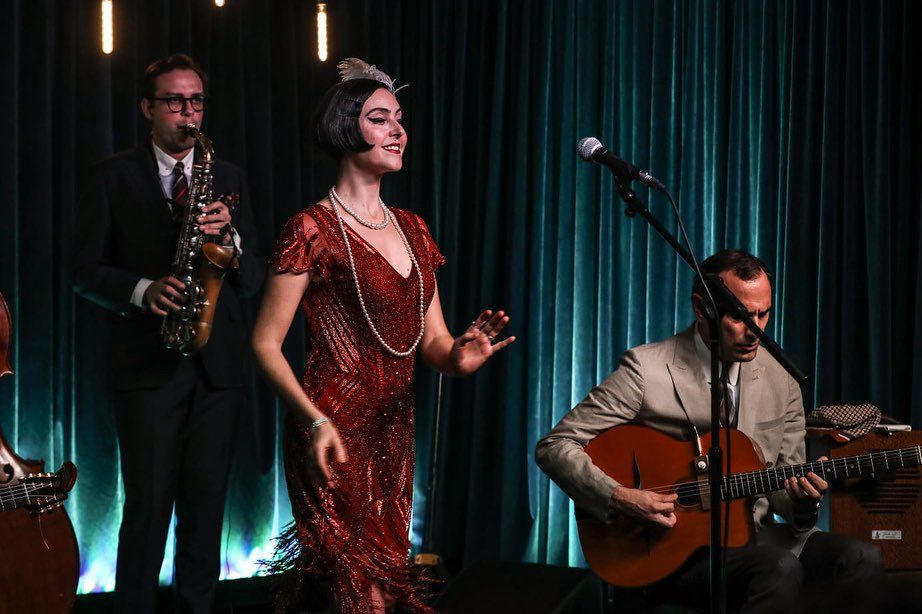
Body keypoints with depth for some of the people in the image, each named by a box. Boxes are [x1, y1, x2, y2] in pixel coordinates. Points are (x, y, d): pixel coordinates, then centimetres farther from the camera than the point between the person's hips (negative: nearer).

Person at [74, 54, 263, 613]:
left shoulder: (229, 179, 13)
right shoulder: (113, 178, 5)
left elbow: (254, 278, 10)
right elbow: (88, 272, 2)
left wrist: (229, 235, -10)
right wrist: (144, 290, -16)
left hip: (218, 363, 3)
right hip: (148, 362, -3)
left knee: (206, 506, 5)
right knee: (148, 506, -5)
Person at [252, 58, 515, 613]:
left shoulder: (412, 230, 13)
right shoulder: (314, 229, -8)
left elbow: (432, 339, 13)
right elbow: (266, 342, -9)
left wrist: (458, 357, -12)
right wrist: (314, 419, -23)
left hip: (395, 432, 7)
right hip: (335, 435, -7)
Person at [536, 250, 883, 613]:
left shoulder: (781, 380, 7)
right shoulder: (647, 369, -9)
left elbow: (782, 488, 13)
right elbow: (554, 447, -8)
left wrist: (803, 498, -11)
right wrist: (619, 498, -22)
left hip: (753, 533, 5)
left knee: (862, 561, -20)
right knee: (781, 569, -33)